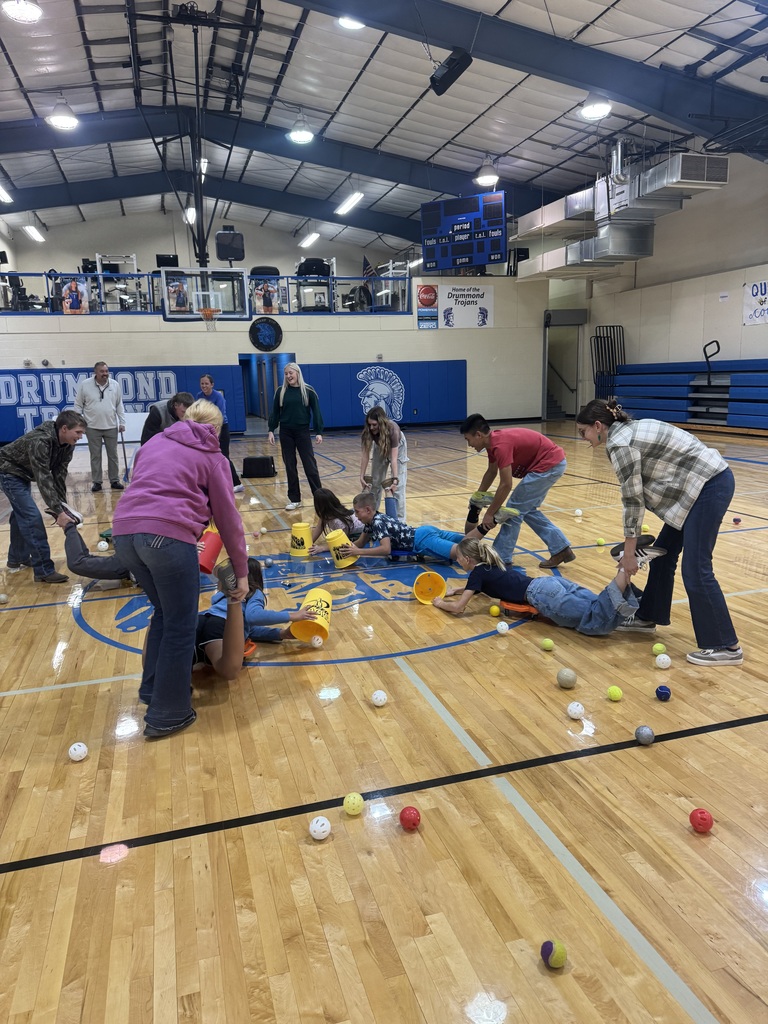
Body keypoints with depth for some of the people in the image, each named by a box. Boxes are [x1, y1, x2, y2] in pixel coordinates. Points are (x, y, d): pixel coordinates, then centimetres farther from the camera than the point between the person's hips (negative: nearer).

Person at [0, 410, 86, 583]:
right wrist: (58, 511, -42)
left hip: (23, 473, 9)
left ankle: (17, 559, 39)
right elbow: (44, 479, -40)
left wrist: (62, 503, -15)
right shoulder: (40, 442, -37)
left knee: (22, 514, 21)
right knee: (32, 516, -17)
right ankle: (44, 571, -15)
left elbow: (59, 473, -9)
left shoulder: (68, 444, -12)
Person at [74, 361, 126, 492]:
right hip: (92, 427, -2)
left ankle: (114, 480, 16)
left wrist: (122, 422, 4)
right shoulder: (85, 385, -4)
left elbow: (119, 405, 8)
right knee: (95, 456, 5)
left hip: (111, 427, 2)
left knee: (113, 455, 7)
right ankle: (96, 482, 12)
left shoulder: (115, 385, 2)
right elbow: (78, 405, 2)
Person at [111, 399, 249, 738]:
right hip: (168, 536, -6)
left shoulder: (155, 442, 26)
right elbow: (228, 519, 14)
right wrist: (241, 572, 20)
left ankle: (153, 688, 35)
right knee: (181, 626, 8)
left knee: (164, 613, 26)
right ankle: (168, 714, 16)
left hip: (124, 533, 6)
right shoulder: (212, 458, 13)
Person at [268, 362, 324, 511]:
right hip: (285, 433, 2)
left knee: (310, 465, -3)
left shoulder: (308, 391, -3)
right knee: (290, 466, 7)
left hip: (303, 432, -2)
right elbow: (275, 412, 7)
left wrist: (319, 432, -6)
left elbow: (316, 412, -2)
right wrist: (271, 430, 0)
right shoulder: (281, 391, 3)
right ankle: (294, 499, 15)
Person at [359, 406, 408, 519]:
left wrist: (395, 478, -46)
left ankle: (399, 518, -6)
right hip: (380, 447, 4)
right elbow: (365, 455, -25)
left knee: (398, 485, -11)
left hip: (397, 447, -4)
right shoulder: (368, 431, -31)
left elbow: (394, 458, -41)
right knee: (375, 482, 9)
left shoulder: (393, 429, -41)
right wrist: (362, 476, -27)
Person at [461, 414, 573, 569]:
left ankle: (500, 558, 7)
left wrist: (489, 513, -15)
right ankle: (561, 549, 20)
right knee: (527, 509, 17)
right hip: (553, 462, 10)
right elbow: (491, 472, 23)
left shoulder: (501, 444, -24)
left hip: (549, 464, -10)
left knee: (515, 509, -3)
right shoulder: (493, 441, 6)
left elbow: (506, 485, -23)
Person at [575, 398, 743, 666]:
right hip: (706, 481, 10)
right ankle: (648, 617, 31)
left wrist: (629, 551, -7)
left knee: (695, 570, -6)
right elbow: (639, 492, 16)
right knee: (663, 554, 16)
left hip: (709, 485, -10)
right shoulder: (628, 429, 13)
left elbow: (633, 499, -13)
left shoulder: (619, 443, -14)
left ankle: (726, 647, 4)